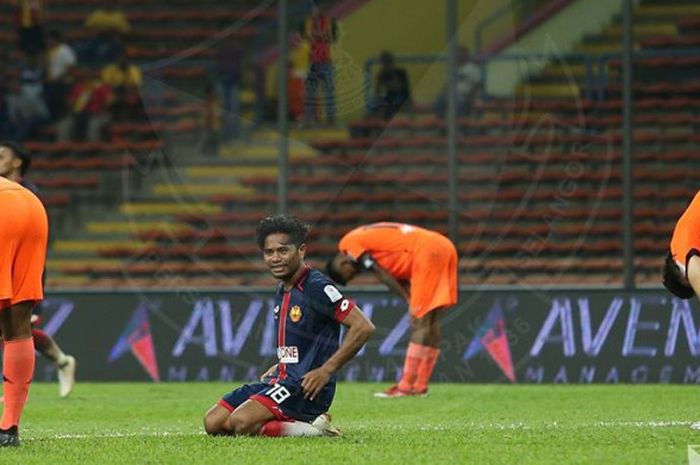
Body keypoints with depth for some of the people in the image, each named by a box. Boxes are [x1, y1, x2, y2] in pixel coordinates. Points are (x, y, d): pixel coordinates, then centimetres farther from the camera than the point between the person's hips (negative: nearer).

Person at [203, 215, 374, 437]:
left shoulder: (317, 288, -13)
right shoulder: (282, 291, 15)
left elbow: (364, 327, -20)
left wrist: (326, 370, -19)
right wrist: (279, 367, 14)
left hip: (306, 389, -10)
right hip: (280, 380, 10)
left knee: (240, 422, -28)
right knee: (213, 423, 1)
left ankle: (312, 429, -11)